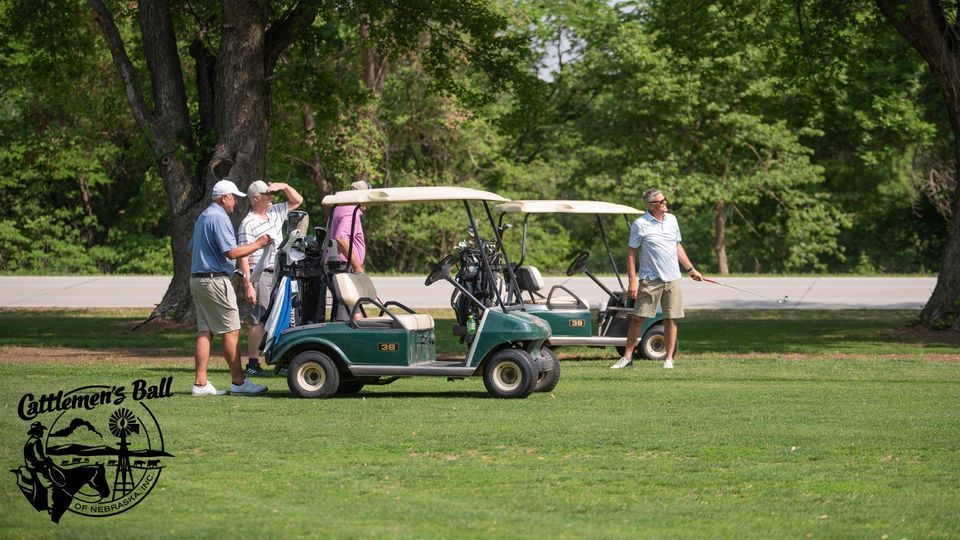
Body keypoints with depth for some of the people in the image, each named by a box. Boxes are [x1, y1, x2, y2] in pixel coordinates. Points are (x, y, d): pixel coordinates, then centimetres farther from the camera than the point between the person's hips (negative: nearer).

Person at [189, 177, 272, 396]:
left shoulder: (203, 216, 18)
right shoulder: (220, 218, -14)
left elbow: (192, 249, 26)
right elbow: (232, 252, -20)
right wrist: (258, 244, -11)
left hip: (197, 278, 10)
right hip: (215, 279, -10)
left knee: (205, 332, 6)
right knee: (231, 331, -5)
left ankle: (201, 383, 2)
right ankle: (238, 382, -3)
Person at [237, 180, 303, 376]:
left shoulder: (275, 213, 14)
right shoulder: (248, 224, -9)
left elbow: (297, 201, 25)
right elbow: (243, 257, -13)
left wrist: (284, 187, 5)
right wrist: (248, 285, -19)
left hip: (279, 275, 8)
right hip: (261, 276, -8)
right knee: (259, 321, -9)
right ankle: (252, 364, -8)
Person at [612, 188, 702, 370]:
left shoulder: (672, 220, 10)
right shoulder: (640, 225, -6)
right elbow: (631, 253, -4)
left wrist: (691, 269, 20)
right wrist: (632, 281, -10)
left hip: (672, 279, 4)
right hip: (650, 280, -4)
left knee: (671, 320, 3)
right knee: (638, 317, -2)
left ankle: (669, 359, 8)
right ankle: (627, 356, 6)